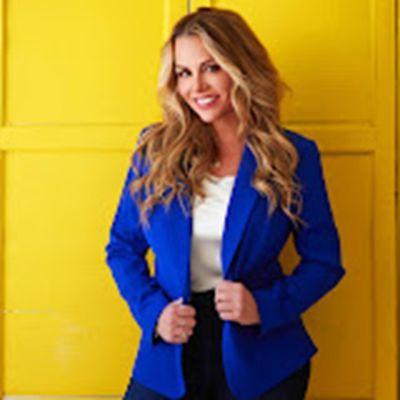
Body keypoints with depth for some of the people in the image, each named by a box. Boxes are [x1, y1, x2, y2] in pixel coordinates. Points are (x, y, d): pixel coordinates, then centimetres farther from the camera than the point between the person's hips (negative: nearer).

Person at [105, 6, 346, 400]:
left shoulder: (294, 156, -4)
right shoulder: (155, 149, 0)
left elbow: (324, 262, 0)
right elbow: (123, 247, 7)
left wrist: (265, 307, -15)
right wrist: (153, 311, -9)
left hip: (262, 363, -1)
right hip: (169, 357, 1)